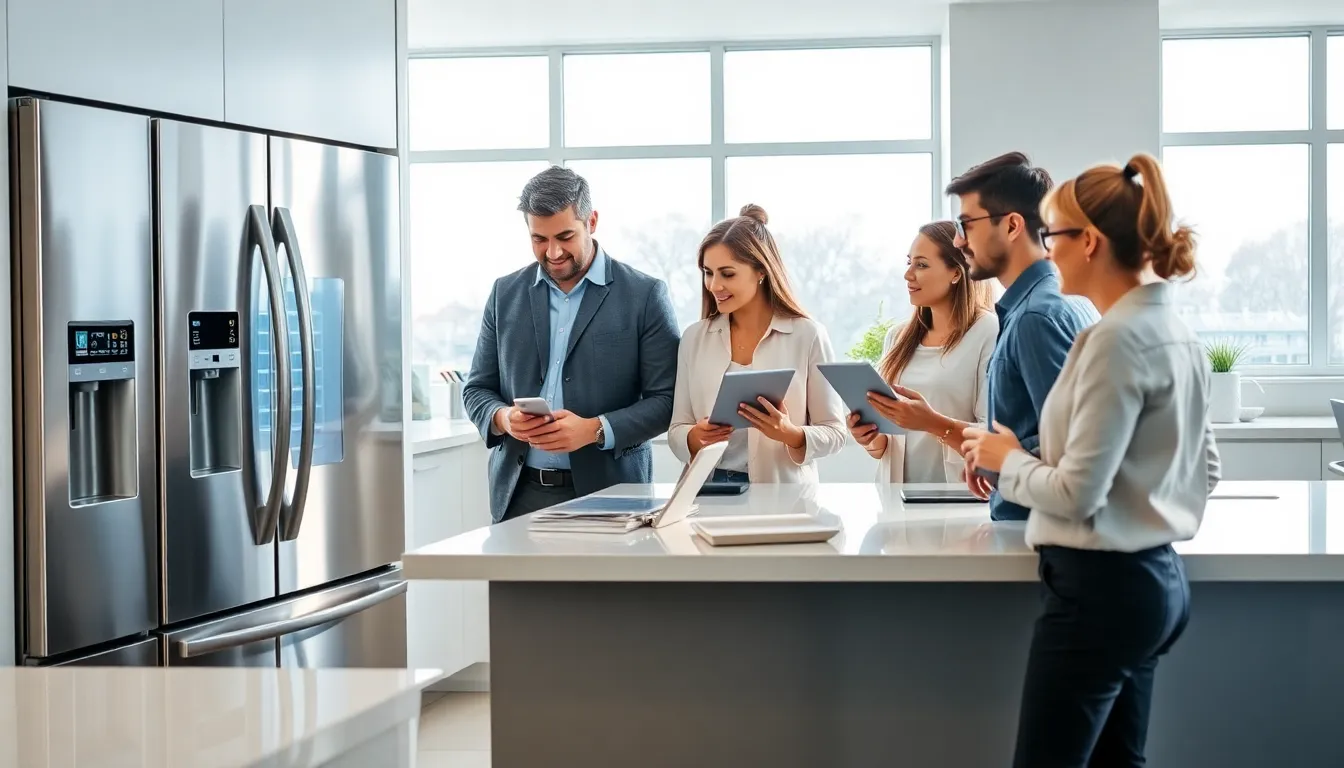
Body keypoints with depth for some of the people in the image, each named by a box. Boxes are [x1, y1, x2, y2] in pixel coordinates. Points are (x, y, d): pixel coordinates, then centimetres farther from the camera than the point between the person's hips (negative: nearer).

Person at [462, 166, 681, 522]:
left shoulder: (644, 295, -1)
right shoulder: (506, 294, 10)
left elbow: (667, 399, -4)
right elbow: (477, 389, 14)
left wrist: (595, 430, -18)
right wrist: (503, 418, -9)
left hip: (608, 493, -3)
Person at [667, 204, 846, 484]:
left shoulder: (808, 336, 0)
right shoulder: (694, 338, 10)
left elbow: (834, 432, 2)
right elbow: (677, 429, 12)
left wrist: (792, 435, -16)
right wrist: (694, 438, -9)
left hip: (783, 494, -4)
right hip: (710, 491, 4)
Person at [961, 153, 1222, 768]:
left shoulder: (1116, 338, -18)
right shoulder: (1172, 330, 10)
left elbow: (1077, 493, -20)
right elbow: (1205, 469, 20)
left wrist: (1008, 459, -4)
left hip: (1101, 586, -10)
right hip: (1154, 576, 10)